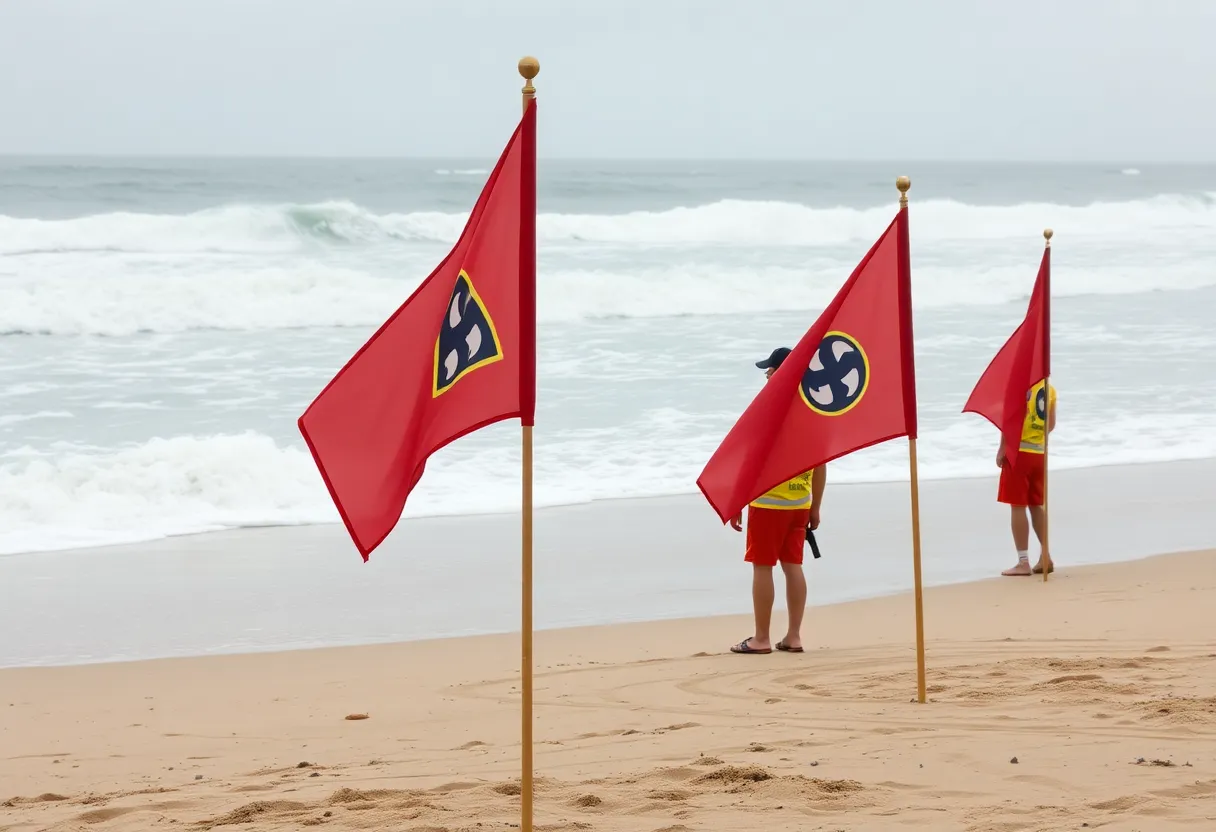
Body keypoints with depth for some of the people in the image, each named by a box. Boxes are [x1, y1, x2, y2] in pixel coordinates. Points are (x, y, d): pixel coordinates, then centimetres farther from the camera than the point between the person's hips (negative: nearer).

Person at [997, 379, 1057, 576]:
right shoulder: (1049, 388, 10)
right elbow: (1051, 424, 13)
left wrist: (1002, 448, -10)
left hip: (1019, 451, -7)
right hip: (1040, 452, 7)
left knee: (1017, 506, -3)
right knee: (1037, 505, 15)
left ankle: (1023, 562, -5)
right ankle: (1045, 558, 15)